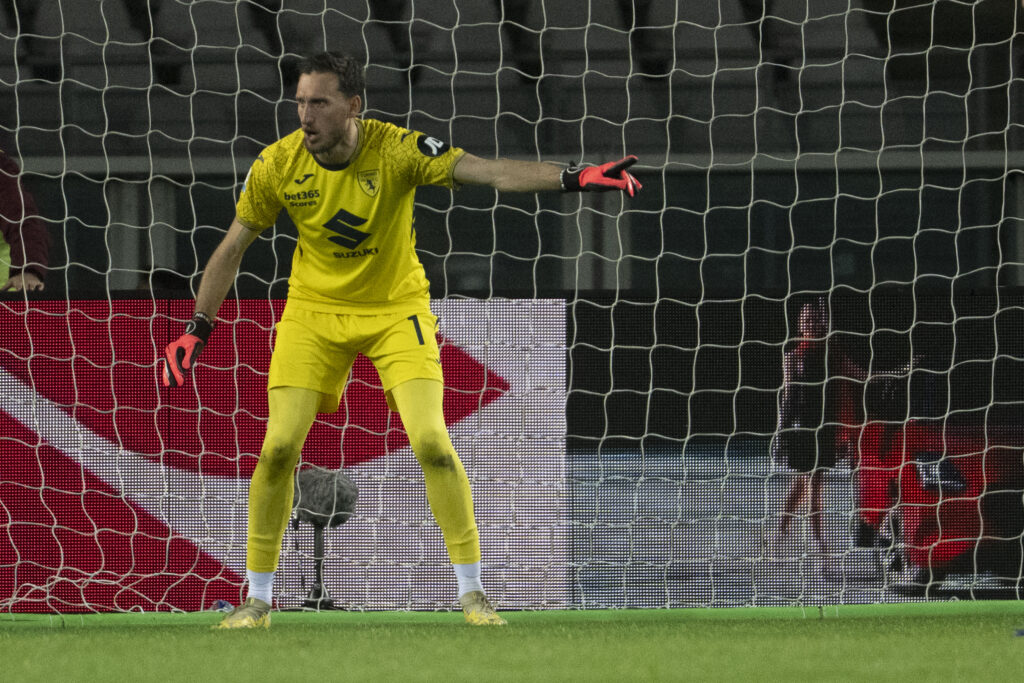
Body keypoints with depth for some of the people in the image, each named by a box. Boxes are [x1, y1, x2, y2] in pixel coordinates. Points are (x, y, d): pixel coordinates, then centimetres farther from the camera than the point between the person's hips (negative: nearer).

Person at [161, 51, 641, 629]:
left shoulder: (398, 150, -20)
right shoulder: (278, 165, -13)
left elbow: (487, 171, -29)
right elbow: (233, 246, 1)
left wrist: (573, 178, -43)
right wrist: (198, 330, -2)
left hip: (397, 309, -2)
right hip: (314, 311, 2)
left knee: (431, 440, -15)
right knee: (279, 446, -9)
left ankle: (472, 592, -2)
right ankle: (257, 600, 6)